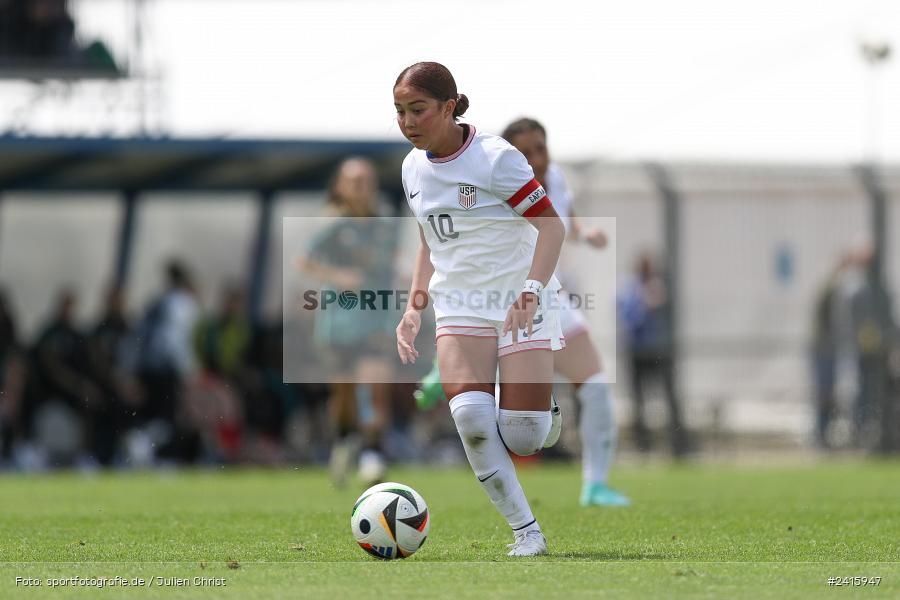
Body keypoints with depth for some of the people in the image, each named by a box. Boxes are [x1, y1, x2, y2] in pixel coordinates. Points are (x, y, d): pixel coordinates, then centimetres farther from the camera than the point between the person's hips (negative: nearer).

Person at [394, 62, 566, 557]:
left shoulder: (495, 158, -14)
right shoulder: (413, 168, 7)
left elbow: (551, 226, -16)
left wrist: (533, 289, -30)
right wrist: (414, 308, 7)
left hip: (520, 303, -4)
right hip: (459, 307, 5)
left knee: (522, 439, -13)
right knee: (469, 413, -22)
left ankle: (544, 421, 27)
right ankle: (526, 532, -12)